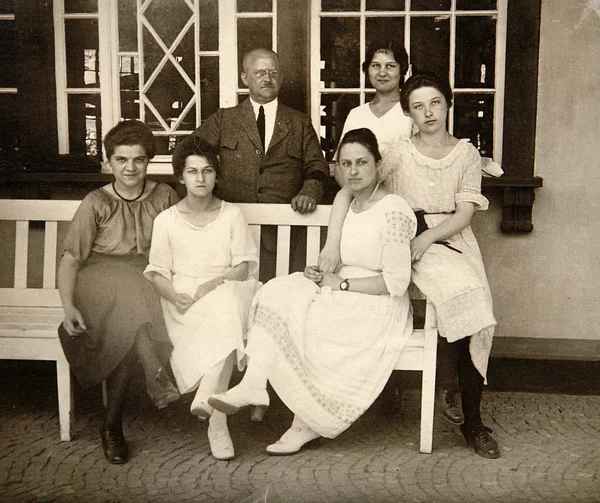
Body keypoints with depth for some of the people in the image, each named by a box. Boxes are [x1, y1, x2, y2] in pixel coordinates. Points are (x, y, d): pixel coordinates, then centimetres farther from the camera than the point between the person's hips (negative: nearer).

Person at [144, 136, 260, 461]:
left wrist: (212, 284, -15)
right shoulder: (166, 220, 11)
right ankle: (217, 421, -33)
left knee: (226, 304, -38)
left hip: (227, 294, 1)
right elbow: (157, 272, 6)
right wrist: (175, 295, -15)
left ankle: (207, 396, -40)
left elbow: (243, 267, 3)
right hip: (183, 304, 0)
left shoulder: (232, 215, 10)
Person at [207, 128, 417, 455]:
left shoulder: (393, 211, -14)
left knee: (306, 325, -25)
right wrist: (323, 275, -3)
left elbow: (396, 283, -18)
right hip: (345, 297, 8)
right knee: (279, 292, -15)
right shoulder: (349, 205, 13)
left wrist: (340, 283, -15)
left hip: (378, 306, -8)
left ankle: (307, 424, -11)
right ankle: (252, 385, -25)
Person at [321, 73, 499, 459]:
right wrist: (333, 242, -14)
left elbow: (464, 214, 1)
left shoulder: (466, 153, 10)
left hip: (452, 240, 2)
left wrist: (426, 237, -16)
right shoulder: (399, 152, 5)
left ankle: (473, 419, -9)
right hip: (408, 242, -2)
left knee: (473, 308, -23)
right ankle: (472, 421, -13)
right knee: (464, 297, -28)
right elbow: (346, 191, -2)